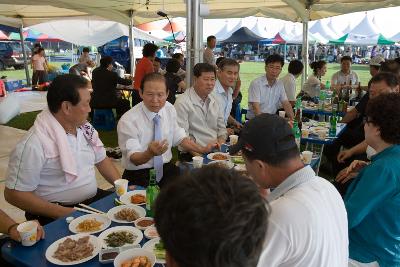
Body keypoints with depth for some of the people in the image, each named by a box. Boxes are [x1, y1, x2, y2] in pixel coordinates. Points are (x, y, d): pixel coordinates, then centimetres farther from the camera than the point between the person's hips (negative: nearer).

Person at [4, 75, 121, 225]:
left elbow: (101, 160, 14)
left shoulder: (85, 128, 3)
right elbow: (14, 194, -14)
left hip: (95, 199, 7)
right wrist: (65, 214, -19)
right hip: (57, 216, -6)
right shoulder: (33, 144, -18)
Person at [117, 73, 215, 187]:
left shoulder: (169, 109, -1)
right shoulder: (127, 121, -17)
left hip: (167, 169, 5)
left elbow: (179, 137, 11)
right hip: (138, 175, -4)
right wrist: (150, 153, -40)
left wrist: (203, 149, -1)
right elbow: (134, 158, -18)